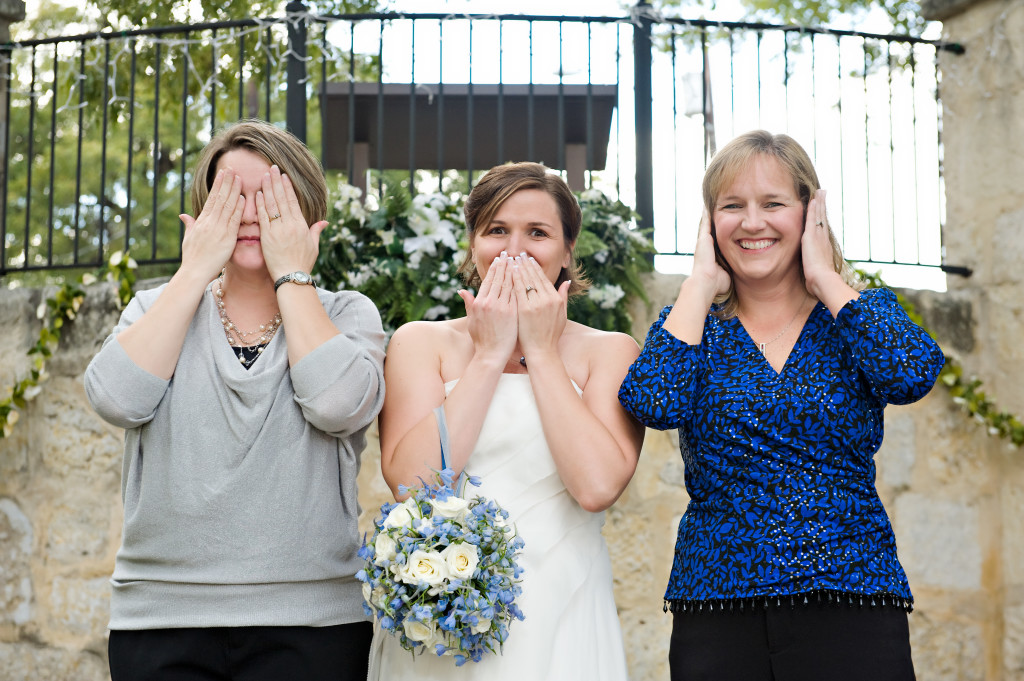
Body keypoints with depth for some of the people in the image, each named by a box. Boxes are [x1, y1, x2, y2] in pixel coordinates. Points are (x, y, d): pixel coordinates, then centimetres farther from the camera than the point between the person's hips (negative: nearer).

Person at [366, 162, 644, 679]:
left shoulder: (608, 351, 2)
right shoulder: (420, 342, 4)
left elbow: (598, 485, -15)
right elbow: (410, 480, -12)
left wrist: (542, 351, -8)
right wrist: (489, 355, -8)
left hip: (561, 620, 0)